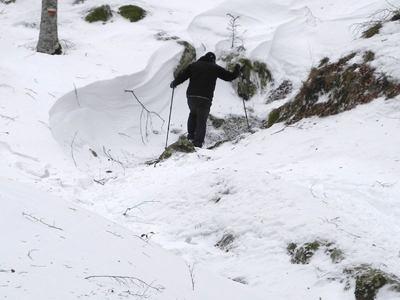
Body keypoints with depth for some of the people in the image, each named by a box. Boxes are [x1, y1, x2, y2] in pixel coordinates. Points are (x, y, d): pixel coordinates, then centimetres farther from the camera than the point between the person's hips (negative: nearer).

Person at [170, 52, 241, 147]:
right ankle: (197, 142, -2)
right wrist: (237, 69, 28)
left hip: (191, 96, 3)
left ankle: (191, 135, 20)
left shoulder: (194, 65, 11)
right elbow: (230, 76, 8)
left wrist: (174, 84, 28)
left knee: (193, 114, 28)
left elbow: (182, 76, 9)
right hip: (205, 99, -3)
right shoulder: (215, 68, 6)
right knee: (202, 121, 5)